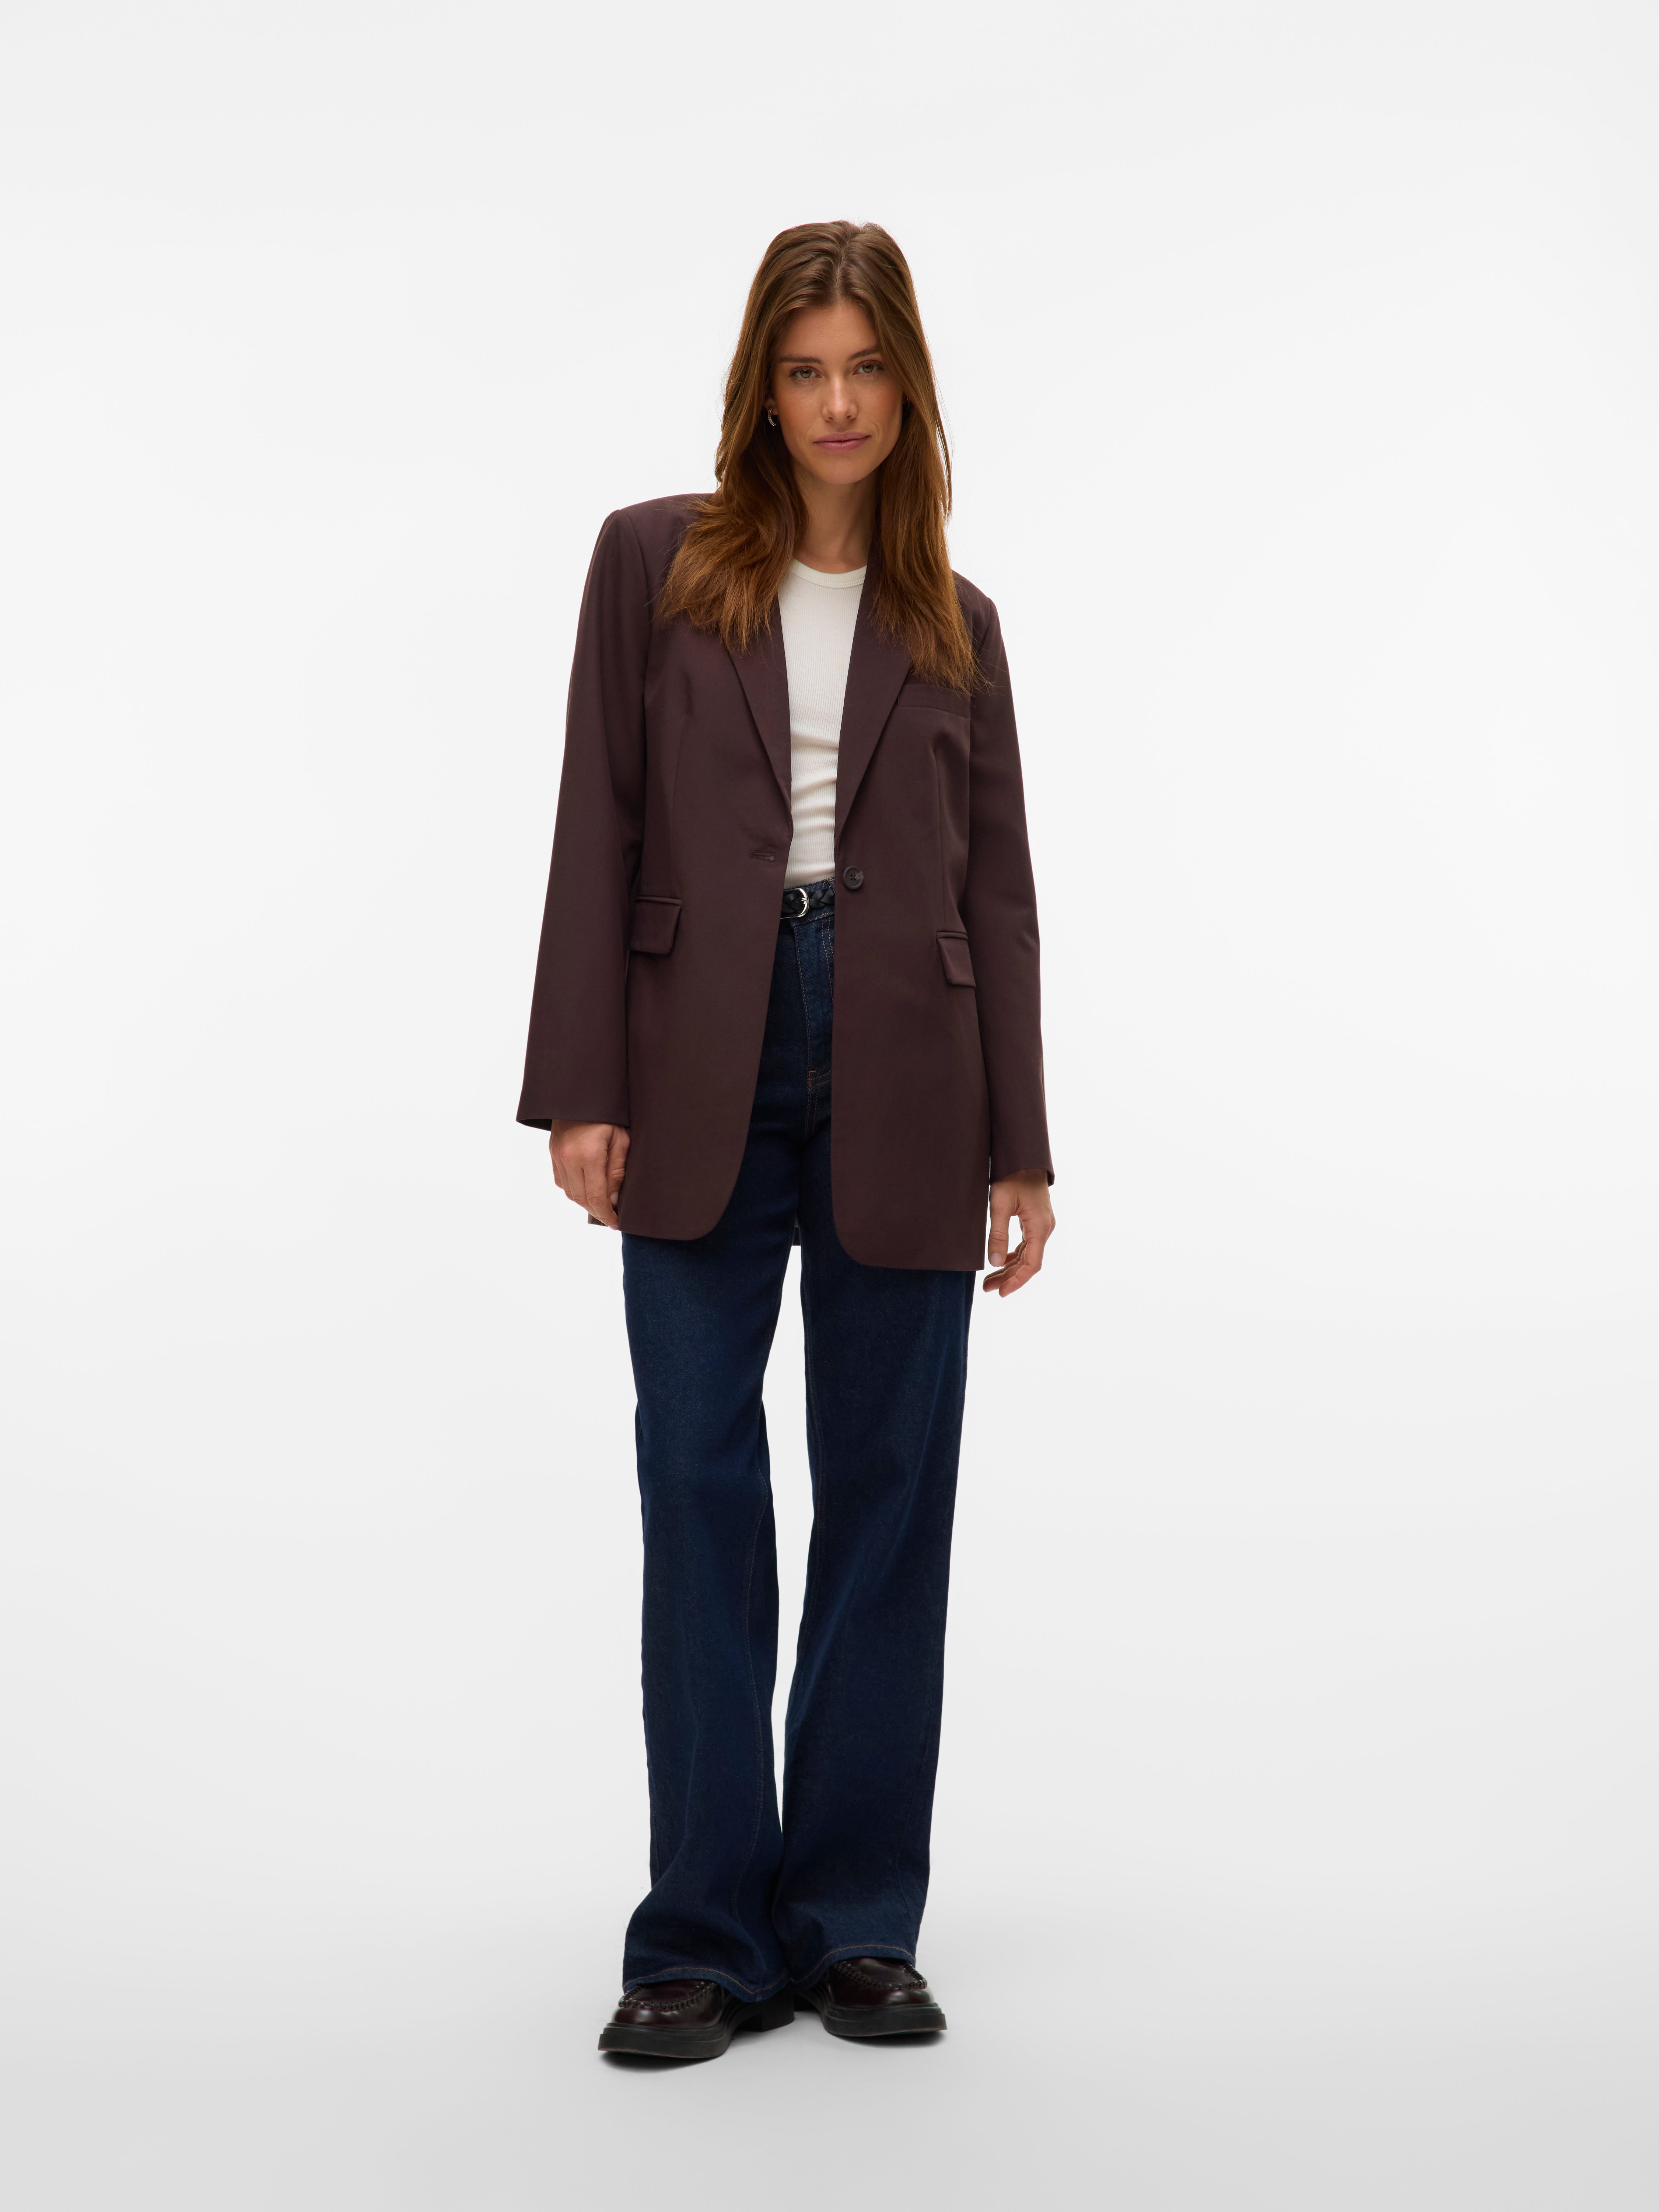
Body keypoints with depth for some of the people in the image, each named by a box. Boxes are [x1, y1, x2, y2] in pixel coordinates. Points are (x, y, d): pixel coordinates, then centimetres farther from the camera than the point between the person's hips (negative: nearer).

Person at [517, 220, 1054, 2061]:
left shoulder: (952, 622, 13)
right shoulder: (654, 562, 8)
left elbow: (999, 884, 10)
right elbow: (600, 830, 3)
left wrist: (1021, 1144, 5)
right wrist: (581, 1087, -6)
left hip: (901, 1082, 2)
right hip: (706, 1071, -1)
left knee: (887, 1489, 5)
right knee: (700, 1482, -1)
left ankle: (858, 1921, 17)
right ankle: (708, 1935, 9)